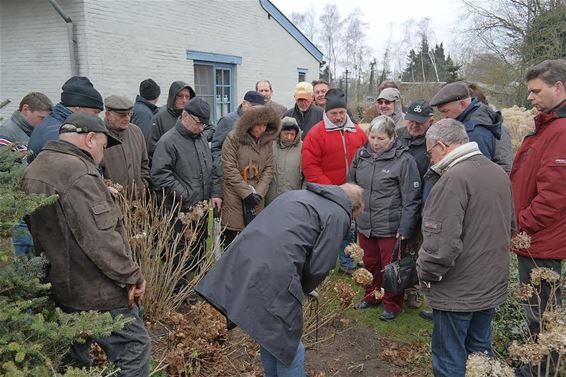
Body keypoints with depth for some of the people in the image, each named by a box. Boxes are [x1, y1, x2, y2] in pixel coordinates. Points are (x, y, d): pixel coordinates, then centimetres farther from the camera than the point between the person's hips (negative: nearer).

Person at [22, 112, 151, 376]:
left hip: (59, 287, 10)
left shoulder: (34, 170, 10)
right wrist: (132, 276, -16)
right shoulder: (77, 171, -20)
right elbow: (100, 238, -25)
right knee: (134, 348, 1)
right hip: (96, 293, -10)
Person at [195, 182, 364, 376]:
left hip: (241, 264, 8)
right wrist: (302, 289, 18)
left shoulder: (296, 193, 26)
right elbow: (319, 267, -3)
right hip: (274, 279, -7)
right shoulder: (338, 215, 5)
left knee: (270, 336, 26)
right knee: (289, 347, 10)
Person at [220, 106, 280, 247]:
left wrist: (259, 193, -7)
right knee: (231, 237, 0)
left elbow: (269, 169, 5)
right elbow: (230, 170, -11)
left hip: (256, 197, 4)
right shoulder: (233, 138, -7)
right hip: (234, 195, -4)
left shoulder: (267, 141, 7)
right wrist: (247, 193, -13)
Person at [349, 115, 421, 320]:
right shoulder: (361, 154, 2)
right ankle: (371, 297, 42)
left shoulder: (403, 159, -14)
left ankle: (392, 305, 30)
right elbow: (351, 186, 16)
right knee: (369, 263, 21)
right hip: (364, 224, 5)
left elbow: (411, 199, -14)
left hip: (390, 227, -5)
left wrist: (404, 229, -16)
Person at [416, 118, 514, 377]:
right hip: (493, 285, 9)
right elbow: (509, 226, 17)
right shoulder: (499, 173, 6)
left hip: (457, 291, -8)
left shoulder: (454, 178, -23)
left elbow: (442, 241, -28)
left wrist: (425, 274, -11)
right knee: (480, 350, 23)